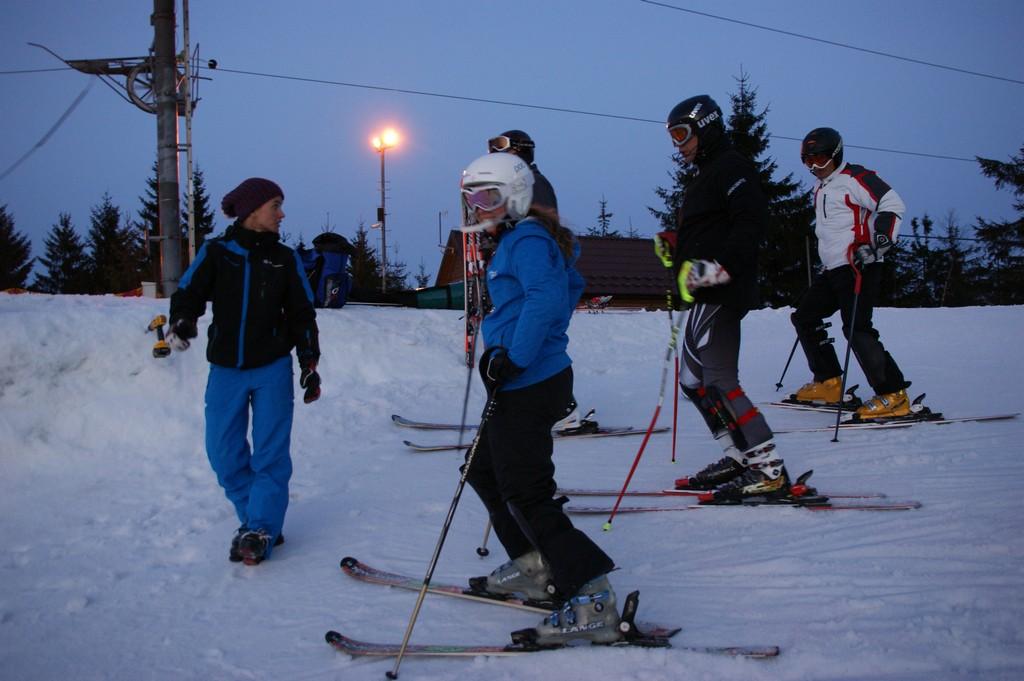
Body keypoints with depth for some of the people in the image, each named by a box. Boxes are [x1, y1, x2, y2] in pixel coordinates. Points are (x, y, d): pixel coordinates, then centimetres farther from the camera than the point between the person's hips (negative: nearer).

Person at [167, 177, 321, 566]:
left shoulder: (285, 259, 6)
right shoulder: (216, 253, 1)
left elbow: (302, 316, 10)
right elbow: (188, 293, -1)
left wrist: (310, 365, 7)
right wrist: (181, 323, -23)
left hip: (272, 369, 0)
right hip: (226, 369, 0)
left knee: (271, 451, -4)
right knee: (223, 453, 3)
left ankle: (261, 529, 1)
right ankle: (254, 517, 19)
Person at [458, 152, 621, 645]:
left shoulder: (526, 240, -14)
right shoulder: (516, 240, 16)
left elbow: (546, 297, -31)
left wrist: (512, 358, -28)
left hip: (529, 385, -11)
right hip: (529, 380, 11)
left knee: (526, 494, -8)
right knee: (483, 470, 23)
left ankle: (593, 604, -7)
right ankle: (534, 569, 31)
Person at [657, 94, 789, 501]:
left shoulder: (731, 168, -8)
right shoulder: (707, 175, 23)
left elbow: (752, 225, -21)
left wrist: (714, 269, -28)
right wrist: (673, 246, 10)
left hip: (721, 294, -11)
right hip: (707, 295, 11)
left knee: (718, 380, -14)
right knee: (693, 380, 13)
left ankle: (768, 470, -11)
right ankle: (740, 457, 17)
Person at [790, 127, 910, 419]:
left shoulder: (854, 178, -8)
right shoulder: (821, 189, 20)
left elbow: (892, 204, -18)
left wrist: (877, 242, -27)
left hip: (859, 265, -10)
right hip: (832, 270, 10)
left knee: (856, 329, -18)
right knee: (804, 317, 13)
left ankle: (894, 395, -14)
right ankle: (829, 383, 17)